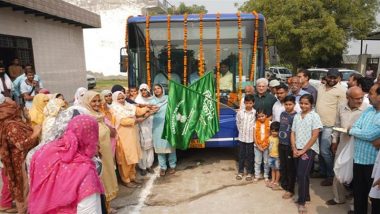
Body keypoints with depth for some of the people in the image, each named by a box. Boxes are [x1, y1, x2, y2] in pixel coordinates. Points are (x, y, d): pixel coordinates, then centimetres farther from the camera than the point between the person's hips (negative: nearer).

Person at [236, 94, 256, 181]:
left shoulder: (255, 113, -9)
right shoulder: (240, 112, -4)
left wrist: (254, 133, -3)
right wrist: (241, 131, 7)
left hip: (251, 137, -2)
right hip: (242, 137, 2)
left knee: (250, 155, 9)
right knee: (241, 155, 12)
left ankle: (250, 172, 24)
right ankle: (240, 171, 26)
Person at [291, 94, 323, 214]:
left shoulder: (314, 116, -7)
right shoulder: (297, 116, 9)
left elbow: (315, 136, -12)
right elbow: (293, 133, 9)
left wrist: (303, 150, -13)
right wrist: (294, 149, -4)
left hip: (309, 149, -5)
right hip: (298, 150, 5)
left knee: (302, 175, -10)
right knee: (301, 175, 12)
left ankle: (301, 201, 2)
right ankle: (306, 196, 30)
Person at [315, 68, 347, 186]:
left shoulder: (341, 90, -9)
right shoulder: (320, 88, 11)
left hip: (330, 125, -6)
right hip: (318, 123, 7)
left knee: (325, 151, -6)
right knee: (320, 149, 15)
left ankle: (331, 175, 12)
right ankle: (322, 171, 31)